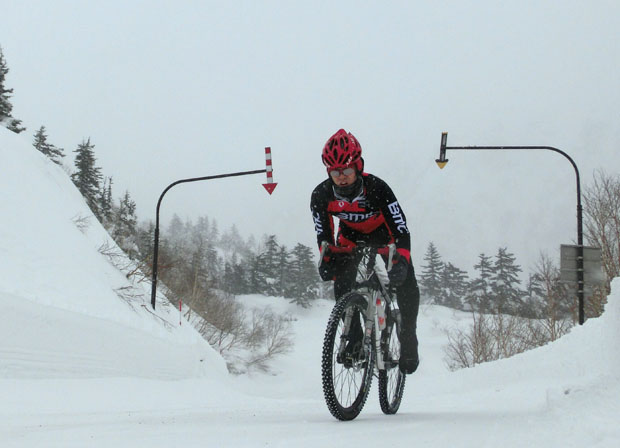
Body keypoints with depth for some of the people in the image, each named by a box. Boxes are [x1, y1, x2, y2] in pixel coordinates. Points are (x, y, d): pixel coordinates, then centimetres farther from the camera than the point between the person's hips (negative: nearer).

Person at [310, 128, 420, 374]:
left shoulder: (376, 187, -37)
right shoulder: (321, 195, -28)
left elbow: (401, 228, -38)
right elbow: (323, 234, -15)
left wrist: (401, 261, -52)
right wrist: (327, 261, -33)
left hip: (383, 232, -3)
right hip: (351, 236, 3)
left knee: (406, 282, -19)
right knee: (341, 282, -19)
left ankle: (408, 343, -3)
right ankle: (354, 338, -2)